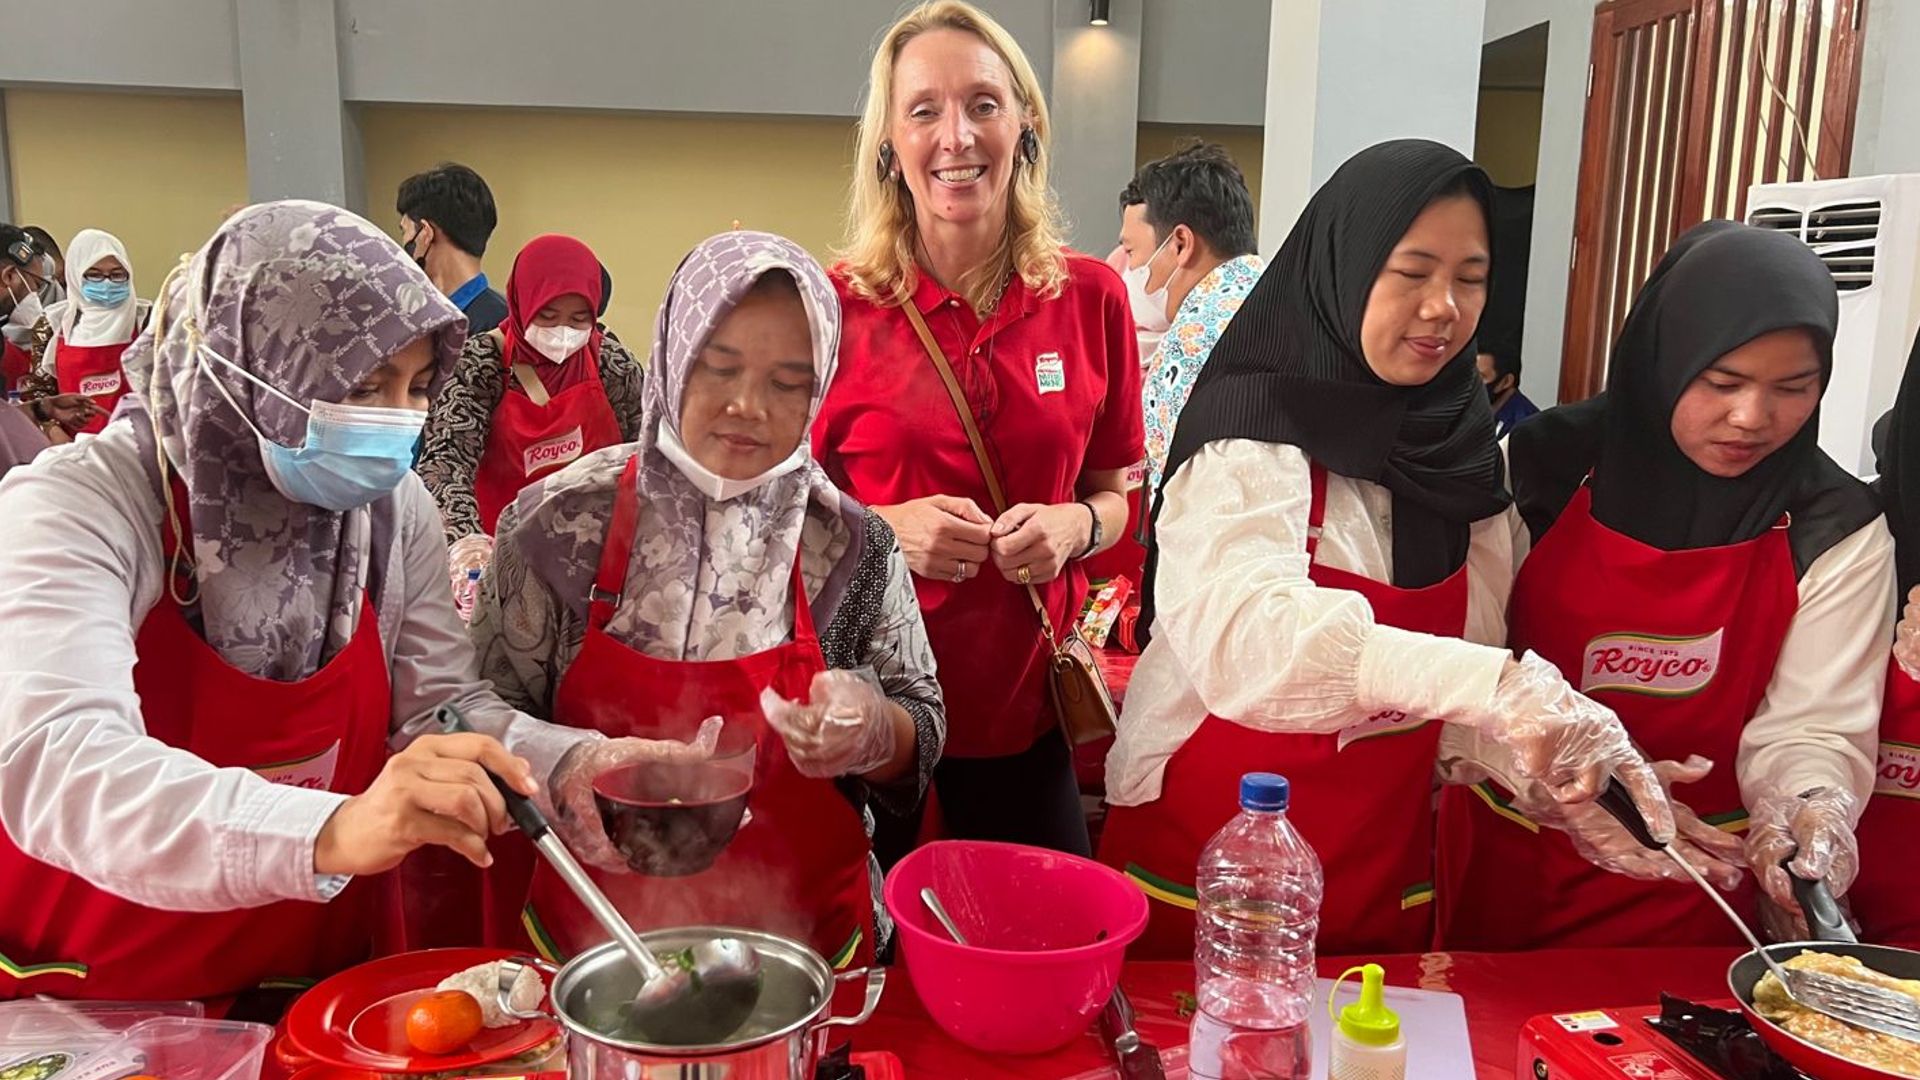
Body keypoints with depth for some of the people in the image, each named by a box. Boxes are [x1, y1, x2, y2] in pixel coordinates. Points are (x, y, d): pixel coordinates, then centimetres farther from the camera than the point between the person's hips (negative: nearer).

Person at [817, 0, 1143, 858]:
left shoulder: (1091, 298, -1)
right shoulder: (834, 307, -8)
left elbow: (1113, 493, 9)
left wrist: (1074, 526, -12)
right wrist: (885, 528, -17)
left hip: (1027, 708, 2)